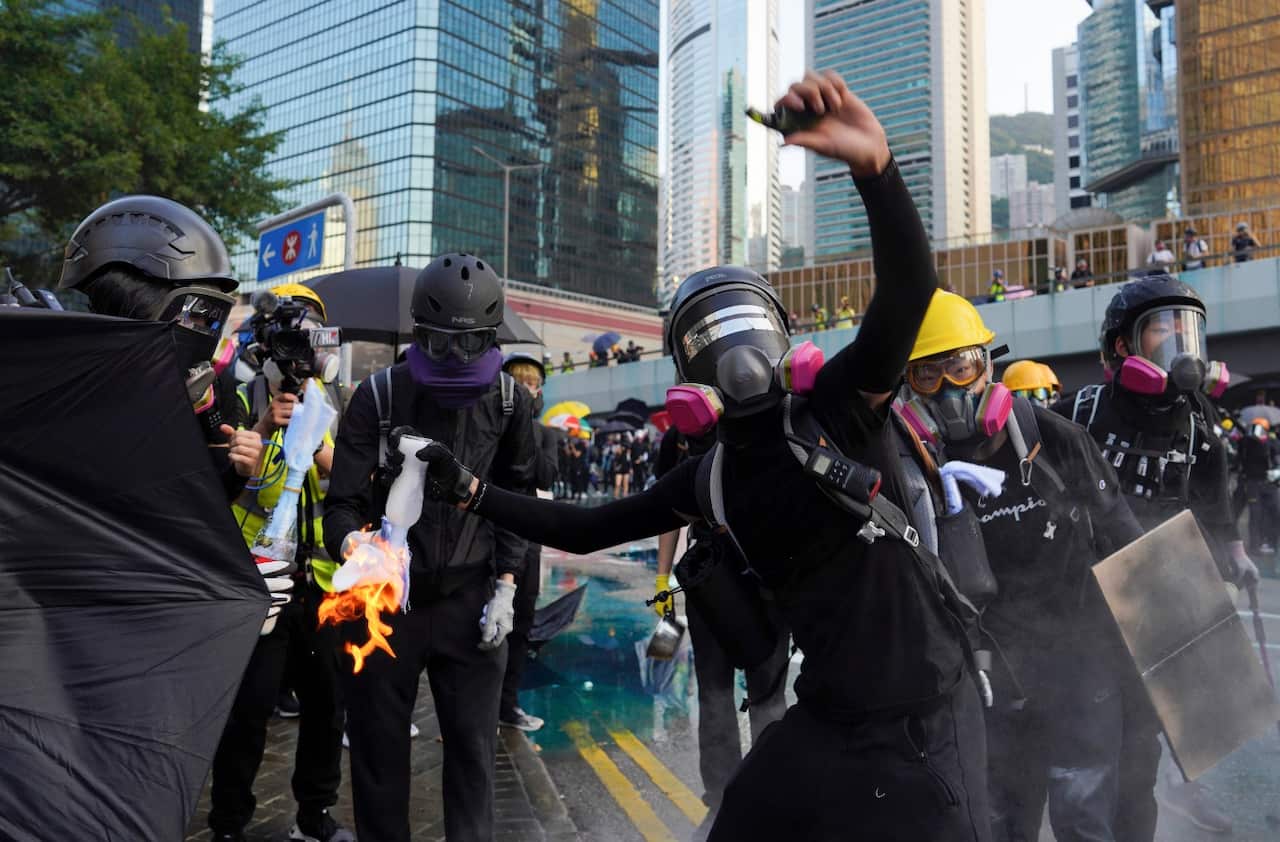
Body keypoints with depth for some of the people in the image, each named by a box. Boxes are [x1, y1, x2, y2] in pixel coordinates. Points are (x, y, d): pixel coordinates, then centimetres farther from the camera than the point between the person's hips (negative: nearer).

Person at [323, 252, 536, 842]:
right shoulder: (378, 396, -8)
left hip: (470, 597, 2)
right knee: (378, 745, 11)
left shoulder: (510, 401, 0)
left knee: (473, 747, 7)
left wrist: (506, 583, 2)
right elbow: (343, 503, -10)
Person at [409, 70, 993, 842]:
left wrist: (875, 162, -45)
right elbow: (588, 530, 12)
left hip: (925, 713, -4)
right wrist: (469, 489, 10)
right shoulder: (709, 478, 3)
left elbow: (909, 290, -29)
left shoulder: (840, 404, -11)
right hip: (829, 719, 5)